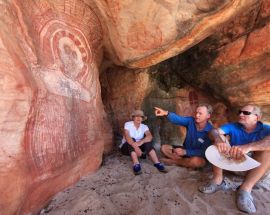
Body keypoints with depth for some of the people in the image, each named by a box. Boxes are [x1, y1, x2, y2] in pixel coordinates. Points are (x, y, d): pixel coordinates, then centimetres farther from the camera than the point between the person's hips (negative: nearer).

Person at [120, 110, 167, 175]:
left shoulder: (144, 126, -4)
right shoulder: (128, 124, -14)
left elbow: (150, 136, -23)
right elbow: (127, 137, -30)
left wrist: (141, 142, -42)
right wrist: (135, 146, -45)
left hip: (138, 147, 3)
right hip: (126, 147, -3)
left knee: (148, 141, -24)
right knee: (132, 140, -33)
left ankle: (157, 163, -31)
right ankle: (136, 164, -44)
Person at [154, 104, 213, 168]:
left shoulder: (210, 130, -21)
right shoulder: (191, 121, -11)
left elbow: (204, 152, -24)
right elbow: (178, 119, -32)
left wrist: (185, 152, -33)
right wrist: (166, 113, -52)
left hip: (199, 156, -4)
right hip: (185, 150, 4)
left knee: (196, 161, -39)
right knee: (164, 148, -6)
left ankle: (173, 161, -12)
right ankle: (185, 161, -11)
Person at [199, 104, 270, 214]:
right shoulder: (233, 126, -5)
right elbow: (216, 131, -24)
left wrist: (248, 147, -52)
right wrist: (220, 141, -46)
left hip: (252, 167, -1)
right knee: (218, 143, -18)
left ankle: (246, 188, -27)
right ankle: (218, 180, -22)